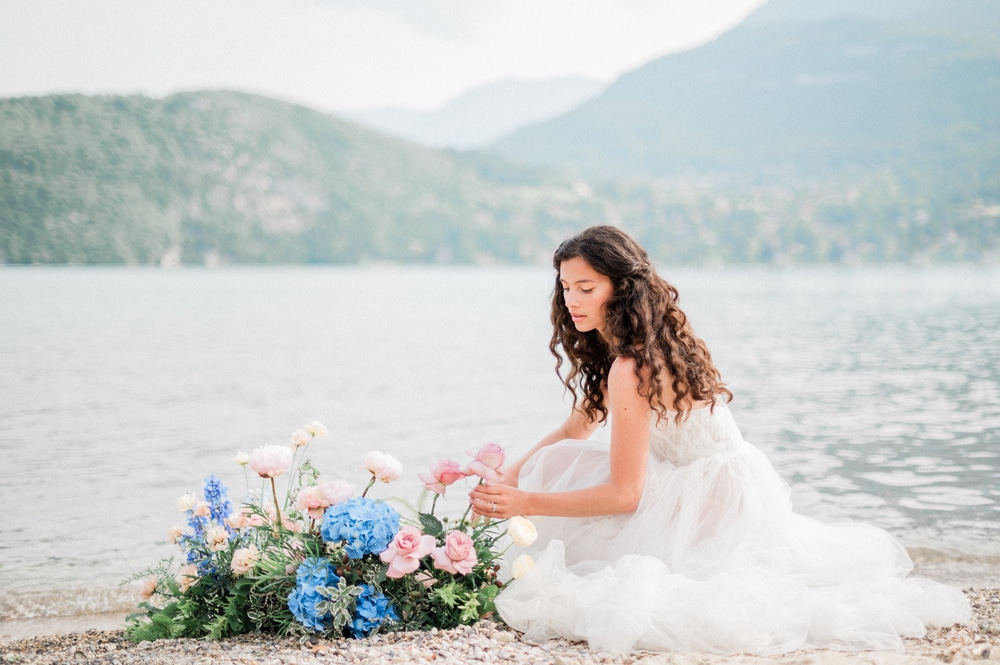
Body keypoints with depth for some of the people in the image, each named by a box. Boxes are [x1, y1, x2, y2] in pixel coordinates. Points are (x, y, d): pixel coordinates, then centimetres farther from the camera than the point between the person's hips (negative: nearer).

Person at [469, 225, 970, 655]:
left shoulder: (632, 368, -22)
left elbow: (623, 494, -20)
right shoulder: (646, 345, 6)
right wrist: (506, 479, 3)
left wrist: (526, 503, -17)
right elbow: (574, 430, 15)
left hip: (711, 504, -9)